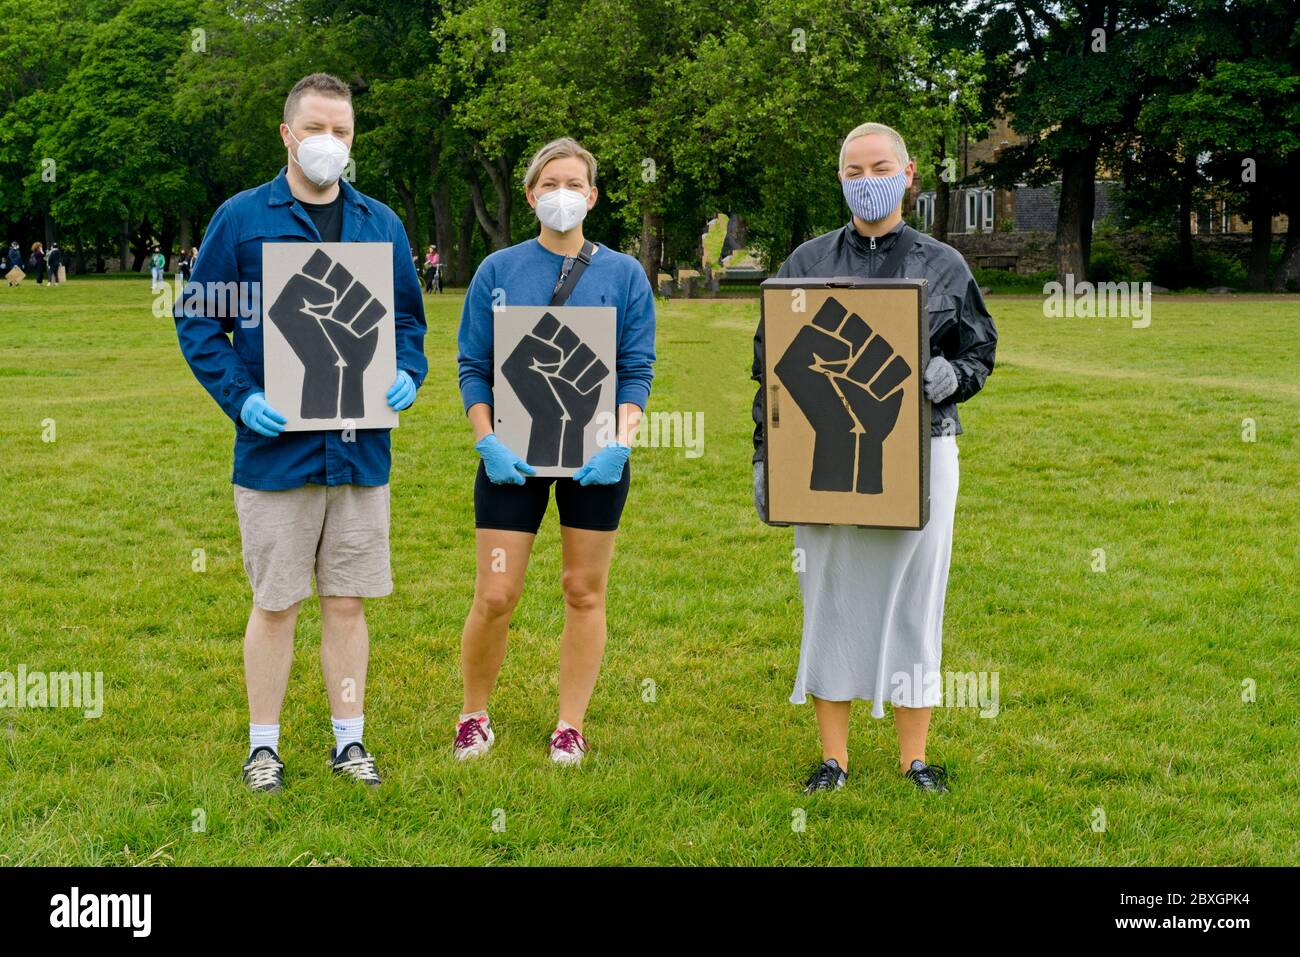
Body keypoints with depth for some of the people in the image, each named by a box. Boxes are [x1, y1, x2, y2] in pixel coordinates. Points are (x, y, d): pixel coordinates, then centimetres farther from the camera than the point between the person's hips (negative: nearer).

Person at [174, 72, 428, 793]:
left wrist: (407, 374, -3)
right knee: (274, 605, 5)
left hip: (361, 451, 3)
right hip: (276, 448, -3)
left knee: (348, 603, 10)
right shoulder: (242, 219, -1)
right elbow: (197, 319, 0)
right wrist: (241, 396, -12)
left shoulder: (380, 224, 9)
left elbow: (407, 318, 17)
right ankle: (263, 746, 18)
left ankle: (349, 740, 22)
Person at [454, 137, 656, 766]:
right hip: (515, 455, -1)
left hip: (594, 457, 1)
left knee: (584, 593, 7)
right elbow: (473, 368, 4)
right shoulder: (498, 271, 3)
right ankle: (473, 718, 19)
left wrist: (620, 443, -12)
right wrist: (487, 442, -10)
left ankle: (570, 727, 20)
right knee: (496, 595, -2)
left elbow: (636, 372, 2)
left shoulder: (624, 275, 3)